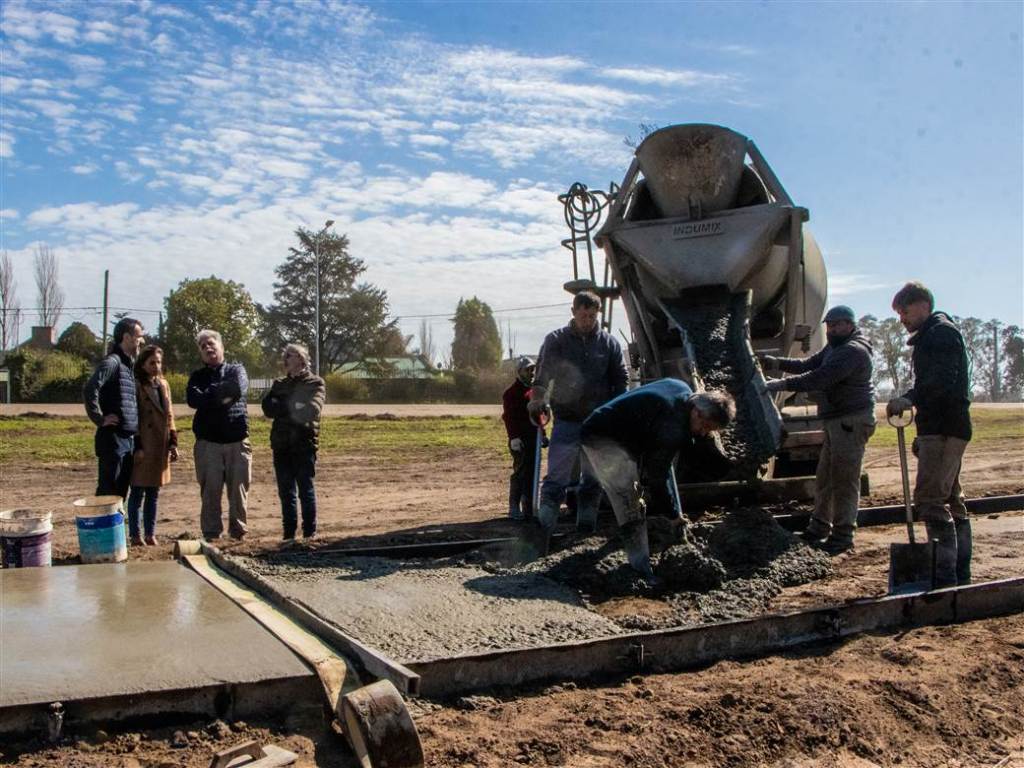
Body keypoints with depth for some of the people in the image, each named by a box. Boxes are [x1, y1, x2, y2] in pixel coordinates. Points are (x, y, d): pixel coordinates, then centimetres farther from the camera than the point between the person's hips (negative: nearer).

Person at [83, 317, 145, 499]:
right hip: (113, 438, -9)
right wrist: (100, 419, -18)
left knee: (121, 492, 13)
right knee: (107, 492, -4)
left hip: (128, 439, 9)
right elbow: (90, 390, -26)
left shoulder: (129, 364, 16)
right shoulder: (112, 362, -12)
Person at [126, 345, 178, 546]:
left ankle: (150, 534, 18)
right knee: (138, 493, 2)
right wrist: (137, 447, -14)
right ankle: (135, 535, 9)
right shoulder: (137, 386, -7)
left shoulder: (163, 384, 14)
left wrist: (173, 442, 10)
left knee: (153, 493, 11)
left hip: (160, 448, 6)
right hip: (143, 448, -6)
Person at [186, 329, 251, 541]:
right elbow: (193, 399, -8)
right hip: (208, 441, 1)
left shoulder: (236, 369, 12)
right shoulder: (197, 377, 14)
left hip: (238, 440, 0)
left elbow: (240, 388, -12)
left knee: (239, 488, 1)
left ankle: (238, 530, 12)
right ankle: (211, 533, 9)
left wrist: (211, 394, -6)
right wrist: (222, 395, -10)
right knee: (210, 490, 1)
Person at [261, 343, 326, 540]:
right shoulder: (279, 384, 17)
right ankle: (289, 533, 15)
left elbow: (313, 409, -14)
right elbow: (268, 407, 1)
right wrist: (292, 408, -13)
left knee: (306, 490, -1)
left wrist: (282, 409, -12)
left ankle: (309, 533, 6)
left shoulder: (315, 383, 2)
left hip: (304, 444, -4)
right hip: (281, 444, 5)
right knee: (285, 491, 8)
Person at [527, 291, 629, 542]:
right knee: (555, 479, -8)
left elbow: (621, 380, 7)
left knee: (593, 480, 11)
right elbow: (542, 374, -10)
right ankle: (542, 531, -11)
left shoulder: (609, 343, 5)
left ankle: (586, 528, 22)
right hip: (567, 421, -2)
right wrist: (537, 400, -28)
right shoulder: (556, 340, 0)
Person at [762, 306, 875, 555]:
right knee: (825, 477, 15)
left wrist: (783, 384, -26)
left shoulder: (853, 351, -17)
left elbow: (820, 378, -26)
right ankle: (819, 529, 24)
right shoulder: (834, 348, 17)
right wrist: (778, 363, 5)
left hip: (852, 421, -11)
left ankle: (842, 536, 0)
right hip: (836, 420, 11)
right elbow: (809, 364, 18)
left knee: (844, 479, -7)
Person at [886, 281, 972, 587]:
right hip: (939, 429, 11)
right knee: (951, 501, 13)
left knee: (930, 499, -15)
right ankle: (961, 575, 20)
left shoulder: (942, 332, -8)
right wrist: (923, 433, 26)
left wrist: (910, 398, -37)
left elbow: (943, 379, -24)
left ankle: (946, 578, -14)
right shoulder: (929, 336, 24)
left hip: (945, 430, -11)